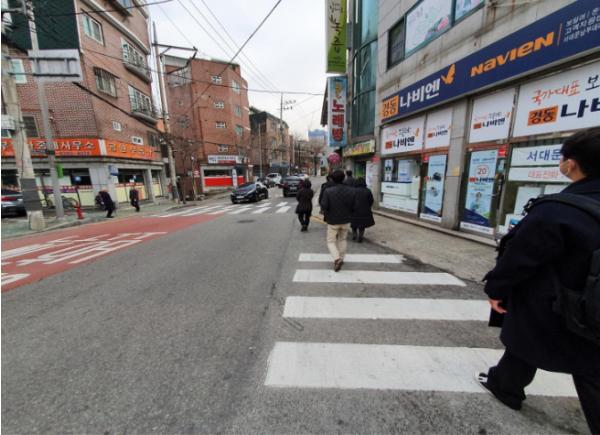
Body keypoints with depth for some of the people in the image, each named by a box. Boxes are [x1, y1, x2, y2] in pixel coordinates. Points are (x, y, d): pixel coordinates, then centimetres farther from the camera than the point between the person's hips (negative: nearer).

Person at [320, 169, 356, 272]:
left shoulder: (328, 191, -18)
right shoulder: (351, 191, -8)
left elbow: (323, 207, -19)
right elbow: (354, 207, -5)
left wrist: (327, 215, 1)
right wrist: (348, 213, 12)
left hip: (332, 221, -3)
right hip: (346, 221, 3)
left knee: (331, 241, 11)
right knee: (342, 240, 23)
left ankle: (337, 258, -9)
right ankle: (341, 258, 33)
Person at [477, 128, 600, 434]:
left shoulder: (556, 211, -26)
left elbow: (519, 256, -21)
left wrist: (495, 288, -7)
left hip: (548, 308, -5)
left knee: (524, 347, 20)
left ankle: (505, 386, 43)